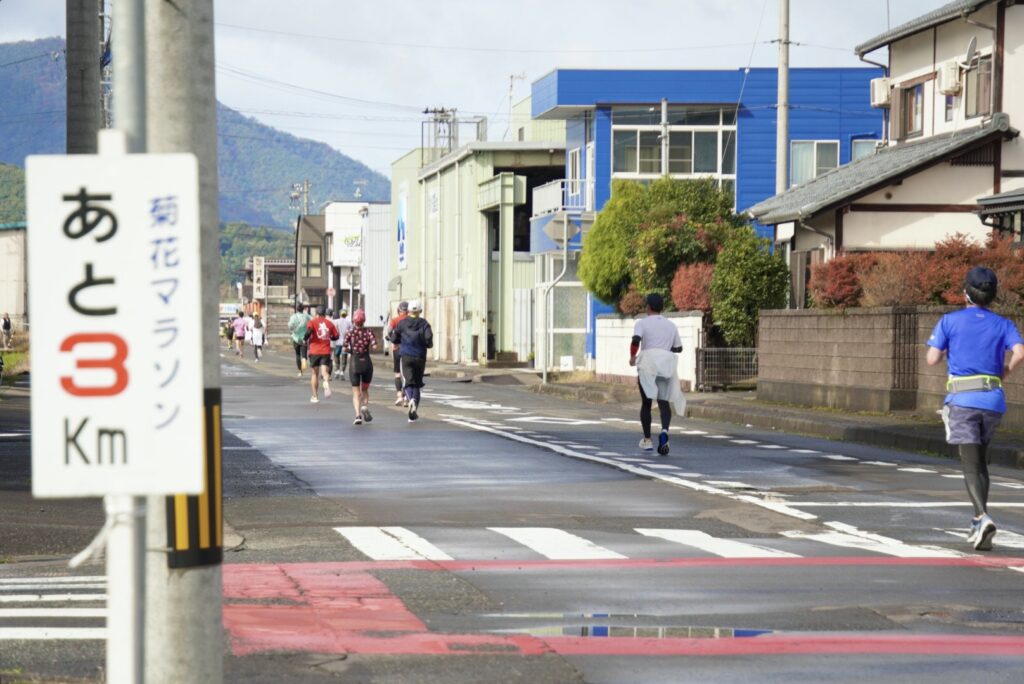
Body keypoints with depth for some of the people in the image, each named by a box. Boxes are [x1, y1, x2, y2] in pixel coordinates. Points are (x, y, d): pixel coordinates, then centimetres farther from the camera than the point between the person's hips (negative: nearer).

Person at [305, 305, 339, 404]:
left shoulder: (312, 321, 0)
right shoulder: (329, 323, 8)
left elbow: (309, 330, -19)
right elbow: (336, 336, 9)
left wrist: (305, 339, -2)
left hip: (314, 351, -1)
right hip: (326, 351, 1)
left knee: (314, 373, 12)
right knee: (325, 371, -6)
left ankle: (315, 397, 16)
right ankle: (327, 382, -43)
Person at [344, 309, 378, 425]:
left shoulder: (350, 332, -5)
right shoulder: (368, 332, -4)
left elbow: (345, 348, -9)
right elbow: (375, 346, -14)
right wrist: (369, 346, 8)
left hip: (355, 363, -1)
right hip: (367, 362, 1)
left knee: (356, 393, 4)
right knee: (365, 389, 20)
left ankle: (358, 414, -13)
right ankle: (365, 406, -6)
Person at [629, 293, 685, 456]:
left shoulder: (642, 323, 2)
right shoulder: (671, 325, 14)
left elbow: (636, 340, -16)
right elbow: (678, 348, 19)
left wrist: (632, 356, -1)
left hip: (648, 365, -2)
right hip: (666, 366, 2)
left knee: (646, 403, 12)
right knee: (664, 402, 0)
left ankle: (647, 440, 15)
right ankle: (664, 431, -28)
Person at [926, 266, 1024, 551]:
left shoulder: (950, 321, 1)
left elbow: (932, 359, -3)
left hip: (962, 399, -3)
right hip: (993, 400, 3)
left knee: (971, 464, -8)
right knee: (980, 460, 19)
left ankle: (983, 516, -30)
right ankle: (979, 524, 19)